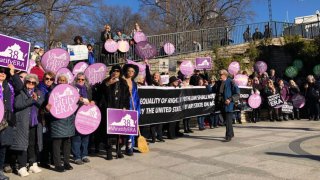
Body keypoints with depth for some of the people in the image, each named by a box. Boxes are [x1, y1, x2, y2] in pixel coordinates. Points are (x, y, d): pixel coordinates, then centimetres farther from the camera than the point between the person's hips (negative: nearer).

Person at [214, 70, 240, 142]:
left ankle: (228, 136, 0)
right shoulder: (219, 83, 10)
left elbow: (237, 94, -10)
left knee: (228, 121, -7)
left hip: (228, 105, -7)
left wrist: (230, 99, -18)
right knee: (226, 120, 17)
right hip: (221, 104, 7)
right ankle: (231, 133, 33)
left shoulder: (231, 83, -9)